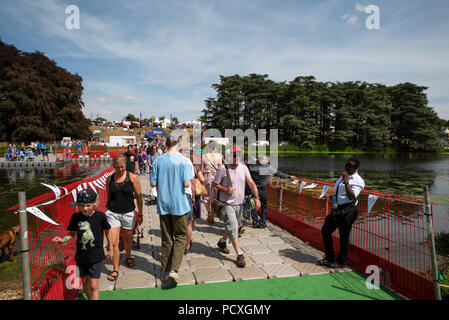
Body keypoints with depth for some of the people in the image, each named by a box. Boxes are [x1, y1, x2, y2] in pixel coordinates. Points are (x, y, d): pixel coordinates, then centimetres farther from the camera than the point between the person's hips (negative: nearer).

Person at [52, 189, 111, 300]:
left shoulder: (100, 216, -12)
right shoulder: (76, 217, -5)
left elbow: (108, 231, 1)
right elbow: (72, 233, 8)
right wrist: (64, 240, -13)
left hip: (96, 257, -3)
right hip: (81, 256, 4)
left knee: (93, 286, -5)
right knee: (85, 284, 17)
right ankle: (90, 298, 40)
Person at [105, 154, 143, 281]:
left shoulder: (133, 177, -5)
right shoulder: (109, 179, 1)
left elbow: (139, 197, -1)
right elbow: (108, 197, 13)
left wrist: (140, 214, 0)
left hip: (128, 213, 0)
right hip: (112, 213, 1)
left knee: (127, 238, 17)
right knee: (113, 243, -4)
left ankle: (128, 257, 45)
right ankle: (115, 270, 10)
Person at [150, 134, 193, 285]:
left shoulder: (158, 161, 0)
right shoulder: (183, 160, -10)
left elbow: (153, 183, 0)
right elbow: (187, 183, -17)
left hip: (163, 204, 4)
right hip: (179, 204, -3)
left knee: (166, 238, 15)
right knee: (180, 236, 9)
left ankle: (165, 270, 24)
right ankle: (173, 269, -3)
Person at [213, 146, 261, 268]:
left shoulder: (244, 168, 2)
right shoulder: (223, 168, -11)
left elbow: (251, 183, -2)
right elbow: (215, 184, -4)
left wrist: (256, 197, -14)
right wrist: (226, 189, -20)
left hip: (239, 203, 6)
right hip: (227, 204, -5)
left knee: (233, 227, 21)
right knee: (233, 228, -10)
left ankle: (222, 242, 46)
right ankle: (239, 255, -2)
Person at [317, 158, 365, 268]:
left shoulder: (358, 181, -12)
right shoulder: (344, 176, 15)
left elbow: (351, 197, -26)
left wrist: (346, 182, -28)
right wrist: (333, 197, 15)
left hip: (347, 211, -9)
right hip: (337, 209, 9)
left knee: (344, 237, 2)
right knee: (325, 230, 14)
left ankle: (341, 262, 22)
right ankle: (329, 258, 28)